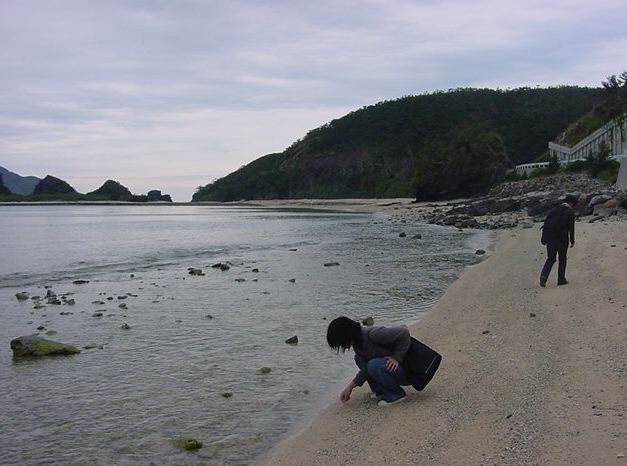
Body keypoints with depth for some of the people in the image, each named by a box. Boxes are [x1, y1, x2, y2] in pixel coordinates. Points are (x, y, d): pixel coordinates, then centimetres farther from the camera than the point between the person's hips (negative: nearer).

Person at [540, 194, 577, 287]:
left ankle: (544, 275, -12)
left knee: (550, 259, 10)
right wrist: (572, 240, -2)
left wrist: (544, 237, 10)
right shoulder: (570, 211, -3)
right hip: (562, 239, -4)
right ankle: (561, 279, 17)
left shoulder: (555, 209, 11)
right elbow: (571, 227, -9)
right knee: (562, 259, 13)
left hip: (550, 238, 4)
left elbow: (546, 223, 7)